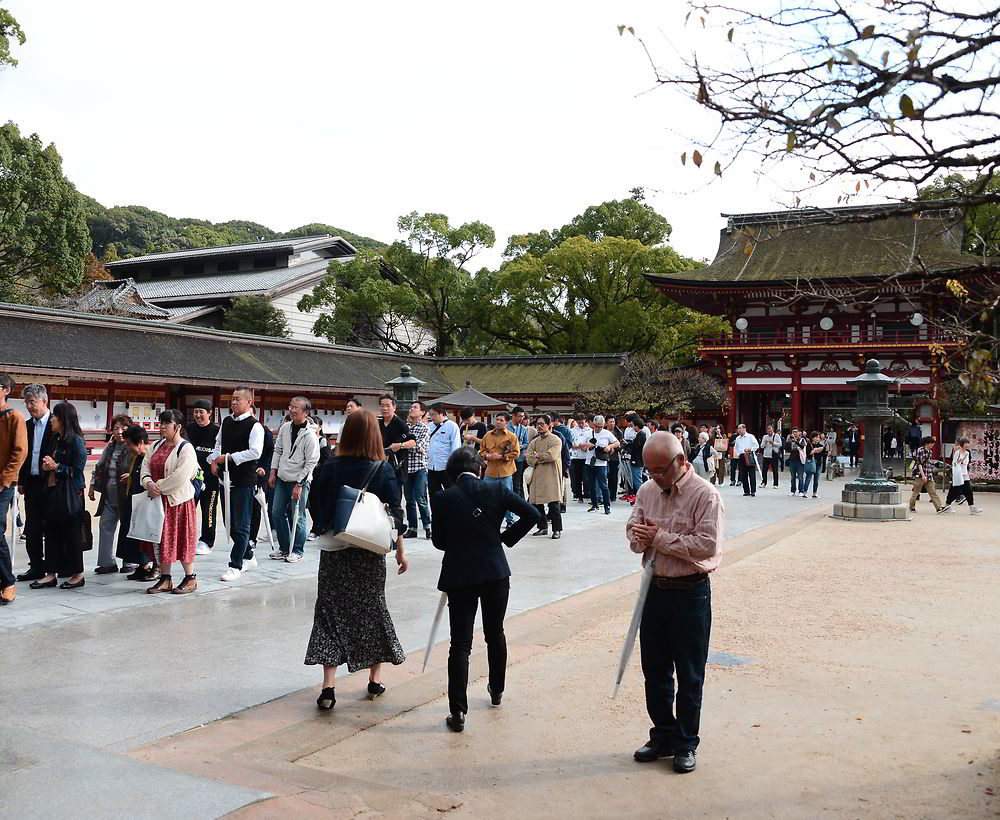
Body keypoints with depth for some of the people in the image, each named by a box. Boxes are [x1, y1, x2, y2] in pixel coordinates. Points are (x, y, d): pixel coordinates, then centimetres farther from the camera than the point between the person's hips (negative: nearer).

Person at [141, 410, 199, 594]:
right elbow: (145, 466, 8)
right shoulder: (157, 446, 13)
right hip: (159, 500, 7)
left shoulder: (186, 448, -12)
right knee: (163, 539, 10)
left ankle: (190, 578, 11)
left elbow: (180, 476, -21)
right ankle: (165, 578, 19)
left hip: (179, 500, -7)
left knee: (182, 538, -1)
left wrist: (159, 487, -17)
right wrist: (148, 483, -11)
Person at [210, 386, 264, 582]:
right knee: (230, 522, 15)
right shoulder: (226, 422, 11)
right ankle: (248, 557, 30)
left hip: (244, 481, -8)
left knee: (241, 524, -2)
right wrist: (214, 460, 5)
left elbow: (255, 452, -21)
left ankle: (235, 565, 5)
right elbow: (219, 443, 23)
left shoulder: (255, 426, -11)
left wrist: (229, 457, -18)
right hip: (227, 478, 8)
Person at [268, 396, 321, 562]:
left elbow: (311, 463, -14)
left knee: (298, 517, -1)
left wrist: (299, 484, -15)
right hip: (282, 478, 6)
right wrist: (273, 472, 7)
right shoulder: (284, 428, 3)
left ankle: (297, 551, 13)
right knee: (278, 513, 8)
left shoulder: (310, 435, -16)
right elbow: (278, 450, 14)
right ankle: (284, 548, 22)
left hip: (300, 480, -6)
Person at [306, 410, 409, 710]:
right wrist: (400, 551, 4)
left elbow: (321, 508, 2)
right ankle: (375, 679, 26)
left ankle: (328, 685, -4)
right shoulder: (383, 470, -8)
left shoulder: (330, 468, -5)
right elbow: (395, 513, -5)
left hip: (334, 550, 0)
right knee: (372, 608, 15)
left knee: (331, 610, 5)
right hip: (370, 552, 0)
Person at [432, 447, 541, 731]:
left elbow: (439, 541, 1)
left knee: (460, 643, 2)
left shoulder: (443, 498, -7)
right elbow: (532, 515, -7)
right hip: (496, 572, 2)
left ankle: (457, 712, -1)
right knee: (495, 634, 21)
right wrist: (506, 537, 4)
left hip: (459, 577, -2)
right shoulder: (496, 489, -4)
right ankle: (496, 690, 38)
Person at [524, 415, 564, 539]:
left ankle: (557, 529, 0)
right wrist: (542, 459, -11)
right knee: (537, 503, 6)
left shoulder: (555, 440, -2)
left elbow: (552, 455, -16)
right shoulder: (534, 441, 16)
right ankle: (542, 527, 18)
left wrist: (537, 456, -3)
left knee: (553, 503, -7)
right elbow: (528, 458, 4)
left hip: (551, 475, -6)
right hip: (537, 476, 6)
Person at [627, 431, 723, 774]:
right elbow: (633, 532, 13)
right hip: (655, 588, 6)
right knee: (654, 669, 15)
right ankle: (662, 736, 31)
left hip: (690, 593, -6)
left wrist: (660, 538, -17)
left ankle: (686, 745, 21)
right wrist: (640, 537, -11)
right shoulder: (647, 490, 6)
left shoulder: (705, 494, -13)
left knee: (689, 675, 6)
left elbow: (707, 545, -22)